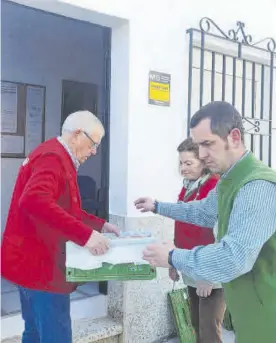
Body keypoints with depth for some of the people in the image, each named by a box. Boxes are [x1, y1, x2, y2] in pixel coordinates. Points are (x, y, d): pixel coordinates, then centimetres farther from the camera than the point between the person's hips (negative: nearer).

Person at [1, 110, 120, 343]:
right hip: (41, 262, -11)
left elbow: (65, 209, 22)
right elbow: (34, 201, -36)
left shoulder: (56, 156, 16)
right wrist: (85, 234, -36)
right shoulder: (53, 158, -18)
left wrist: (100, 225, 12)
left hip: (35, 260, 11)